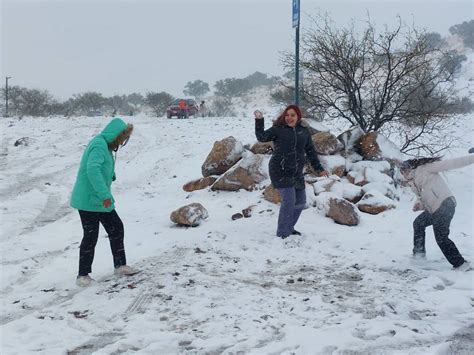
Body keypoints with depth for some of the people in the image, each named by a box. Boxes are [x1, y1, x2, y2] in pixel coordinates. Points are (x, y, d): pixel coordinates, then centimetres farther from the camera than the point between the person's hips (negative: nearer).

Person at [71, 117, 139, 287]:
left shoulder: (105, 146, 11)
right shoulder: (99, 145, -19)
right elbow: (92, 169, -34)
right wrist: (104, 194, -37)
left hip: (99, 200, 10)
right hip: (89, 200, -10)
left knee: (116, 228, 13)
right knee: (91, 236, -4)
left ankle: (120, 265, 24)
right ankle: (83, 274, 8)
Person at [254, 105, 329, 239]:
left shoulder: (304, 131, 11)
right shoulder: (278, 129, 0)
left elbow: (311, 151, 16)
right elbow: (262, 137, -7)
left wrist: (318, 169, 14)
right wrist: (259, 121, -16)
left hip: (296, 173, 6)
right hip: (280, 171, -6)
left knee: (300, 202, 12)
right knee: (289, 199, -15)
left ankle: (289, 228, 30)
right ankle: (283, 233, -4)